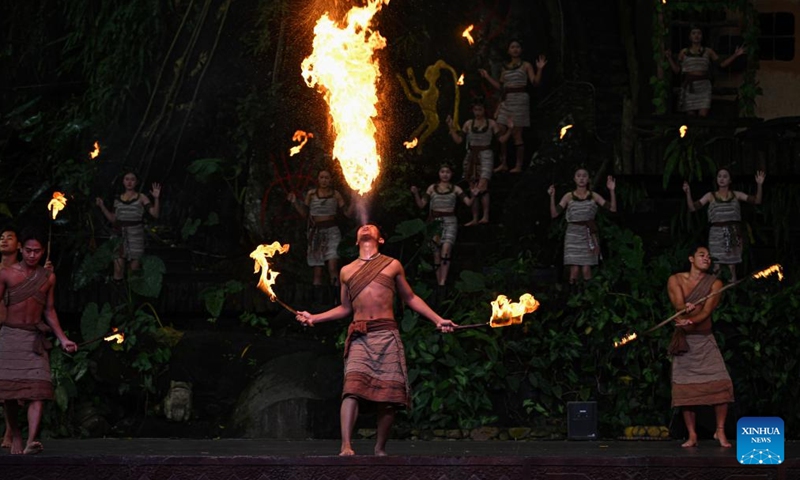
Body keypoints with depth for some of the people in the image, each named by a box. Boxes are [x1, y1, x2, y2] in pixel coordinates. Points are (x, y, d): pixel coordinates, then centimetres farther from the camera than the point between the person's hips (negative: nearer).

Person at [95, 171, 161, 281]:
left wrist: (156, 198, -19)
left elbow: (155, 214, -7)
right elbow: (113, 219, 14)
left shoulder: (141, 198, 2)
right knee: (118, 270, -5)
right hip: (120, 235, 2)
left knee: (134, 270, -1)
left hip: (135, 236, -2)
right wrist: (102, 206, 10)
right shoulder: (118, 199, 11)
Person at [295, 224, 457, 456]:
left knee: (389, 394, -4)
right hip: (359, 338, 0)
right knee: (352, 388, -18)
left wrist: (438, 320, 14)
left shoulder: (392, 265, 13)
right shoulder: (347, 271, 18)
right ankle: (346, 446, -25)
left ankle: (380, 448, 9)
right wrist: (314, 318, 16)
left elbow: (410, 298, 20)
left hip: (387, 335, 0)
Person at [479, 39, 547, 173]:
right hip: (506, 101, 5)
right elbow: (500, 86, 18)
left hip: (519, 99, -5)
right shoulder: (505, 68, 16)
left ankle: (519, 165, -3)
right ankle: (503, 163, 9)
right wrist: (487, 77, 18)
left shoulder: (526, 65, 3)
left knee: (517, 134, -7)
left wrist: (539, 69, -18)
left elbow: (535, 82, -5)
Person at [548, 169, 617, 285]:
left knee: (586, 269, -6)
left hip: (589, 235, 1)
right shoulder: (568, 197, 6)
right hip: (573, 236, -1)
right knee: (574, 270, -10)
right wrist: (552, 197, -11)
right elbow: (554, 214, -1)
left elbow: (613, 208, 1)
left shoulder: (593, 196, 8)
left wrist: (612, 191, -8)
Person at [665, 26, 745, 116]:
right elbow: (677, 70, 10)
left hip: (703, 86, 0)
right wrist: (669, 58, 3)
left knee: (703, 115, -15)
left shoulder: (708, 52, 10)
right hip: (689, 86, 0)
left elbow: (722, 64, 8)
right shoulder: (684, 52, 10)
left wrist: (735, 55, 1)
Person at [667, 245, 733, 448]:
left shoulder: (714, 283, -1)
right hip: (684, 340, 0)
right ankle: (692, 435, 4)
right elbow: (679, 306, -13)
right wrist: (689, 308, -37)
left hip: (705, 340, 0)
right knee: (685, 389, -4)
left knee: (721, 384, -13)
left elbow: (707, 312, -14)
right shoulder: (676, 280, 1)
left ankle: (720, 431, -1)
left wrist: (690, 321, -33)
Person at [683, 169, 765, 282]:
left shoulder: (736, 195, 10)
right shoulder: (711, 196, 8)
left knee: (732, 266, 1)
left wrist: (759, 185, -10)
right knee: (717, 266, -8)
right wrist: (688, 193, -13)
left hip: (733, 233, 1)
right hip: (717, 233, -1)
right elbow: (693, 208, 2)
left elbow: (757, 201, 4)